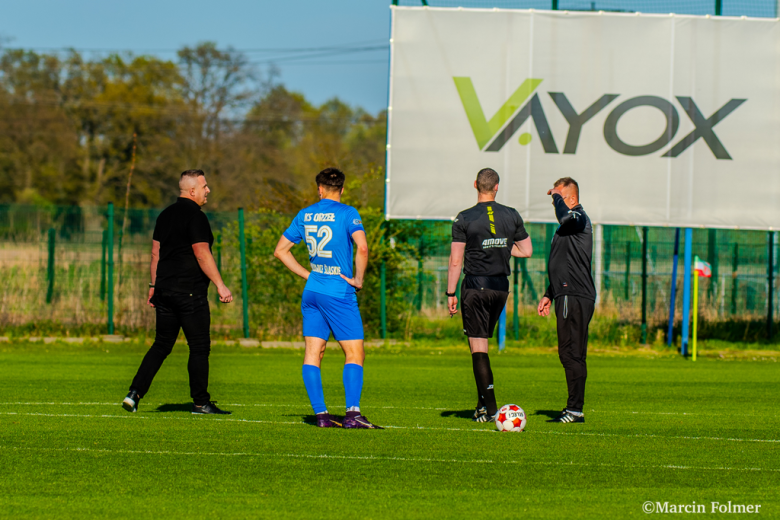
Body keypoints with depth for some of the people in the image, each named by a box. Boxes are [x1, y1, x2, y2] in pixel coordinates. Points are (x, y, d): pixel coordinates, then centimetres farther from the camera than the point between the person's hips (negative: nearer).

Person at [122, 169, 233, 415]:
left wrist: (154, 286, 21)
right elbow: (202, 255, -16)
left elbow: (156, 253, 16)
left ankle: (135, 393, 1)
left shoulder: (166, 215, 14)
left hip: (165, 291, 8)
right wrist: (220, 285, -15)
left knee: (161, 345, 11)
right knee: (199, 347, 1)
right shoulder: (195, 216, -11)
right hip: (191, 292, -8)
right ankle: (200, 402, 3)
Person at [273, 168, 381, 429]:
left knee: (313, 353, 6)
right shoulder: (346, 213, -6)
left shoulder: (305, 215, 10)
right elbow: (362, 247, -21)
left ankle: (321, 415, 2)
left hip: (312, 290, 5)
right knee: (355, 354, -2)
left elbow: (281, 250, 16)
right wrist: (358, 279, -8)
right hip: (339, 293, -5)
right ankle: (352, 414, -15)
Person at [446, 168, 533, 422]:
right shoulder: (512, 216, 3)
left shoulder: (464, 219, -8)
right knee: (481, 342, 18)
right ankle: (482, 403, 18)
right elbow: (527, 250, 9)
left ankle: (490, 408, -9)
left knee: (478, 347, -2)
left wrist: (451, 293, -3)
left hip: (476, 286, -4)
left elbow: (455, 261, -9)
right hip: (501, 287, 4)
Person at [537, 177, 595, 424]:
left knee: (572, 353, -10)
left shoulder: (579, 217, -8)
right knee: (568, 354, 11)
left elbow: (565, 217, -35)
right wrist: (549, 295, 28)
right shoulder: (568, 222, 22)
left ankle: (575, 410, -10)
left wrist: (557, 197, -15)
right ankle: (573, 408, 15)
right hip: (568, 296, 10)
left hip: (576, 298, -10)